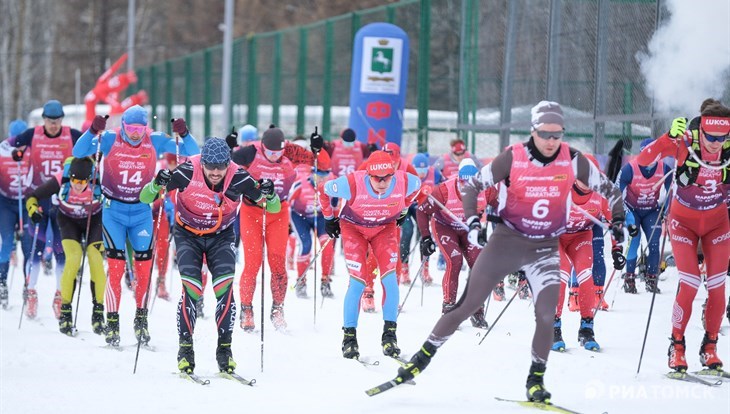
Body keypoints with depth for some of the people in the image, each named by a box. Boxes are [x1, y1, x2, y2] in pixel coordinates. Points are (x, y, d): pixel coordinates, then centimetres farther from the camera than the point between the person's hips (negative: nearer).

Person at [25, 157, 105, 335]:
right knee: (74, 258, -22)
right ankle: (65, 312, -13)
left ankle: (98, 312, -7)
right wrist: (33, 210, -38)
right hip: (68, 220, 0)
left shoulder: (99, 181, -31)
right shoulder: (61, 181, -31)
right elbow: (33, 196, -20)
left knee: (96, 259, -19)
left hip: (94, 220, 0)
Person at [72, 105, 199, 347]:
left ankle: (141, 318, 19)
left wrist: (184, 135, -24)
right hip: (114, 210, -2)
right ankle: (112, 321, -2)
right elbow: (78, 153, -18)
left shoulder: (155, 142, -6)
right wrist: (93, 131, -33)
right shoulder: (110, 140, -10)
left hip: (142, 211, 2)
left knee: (144, 267, 2)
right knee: (116, 266, -9)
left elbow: (193, 154, -5)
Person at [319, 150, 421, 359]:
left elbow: (417, 185, -1)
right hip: (353, 227, -2)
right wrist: (329, 218, -1)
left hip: (385, 227, 2)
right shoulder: (352, 184, -36)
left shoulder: (404, 182, -29)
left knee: (389, 277, -13)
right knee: (358, 280, -14)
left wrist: (403, 212, 10)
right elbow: (323, 190, -15)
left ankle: (389, 334, 0)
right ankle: (349, 336, -2)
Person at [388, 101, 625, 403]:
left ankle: (536, 381, 4)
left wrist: (618, 220, -6)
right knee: (467, 305, 0)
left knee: (547, 316, -14)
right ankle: (424, 356, 14)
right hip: (507, 240, -1)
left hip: (545, 249, 1)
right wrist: (472, 222, -18)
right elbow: (473, 185, -6)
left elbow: (606, 188, 5)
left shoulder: (573, 161, -9)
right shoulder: (513, 159, -14)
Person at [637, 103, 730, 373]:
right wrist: (669, 137, -45)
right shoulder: (684, 143, -26)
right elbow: (642, 161, -33)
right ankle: (676, 346, 4)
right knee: (690, 284, -11)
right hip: (684, 221, -2)